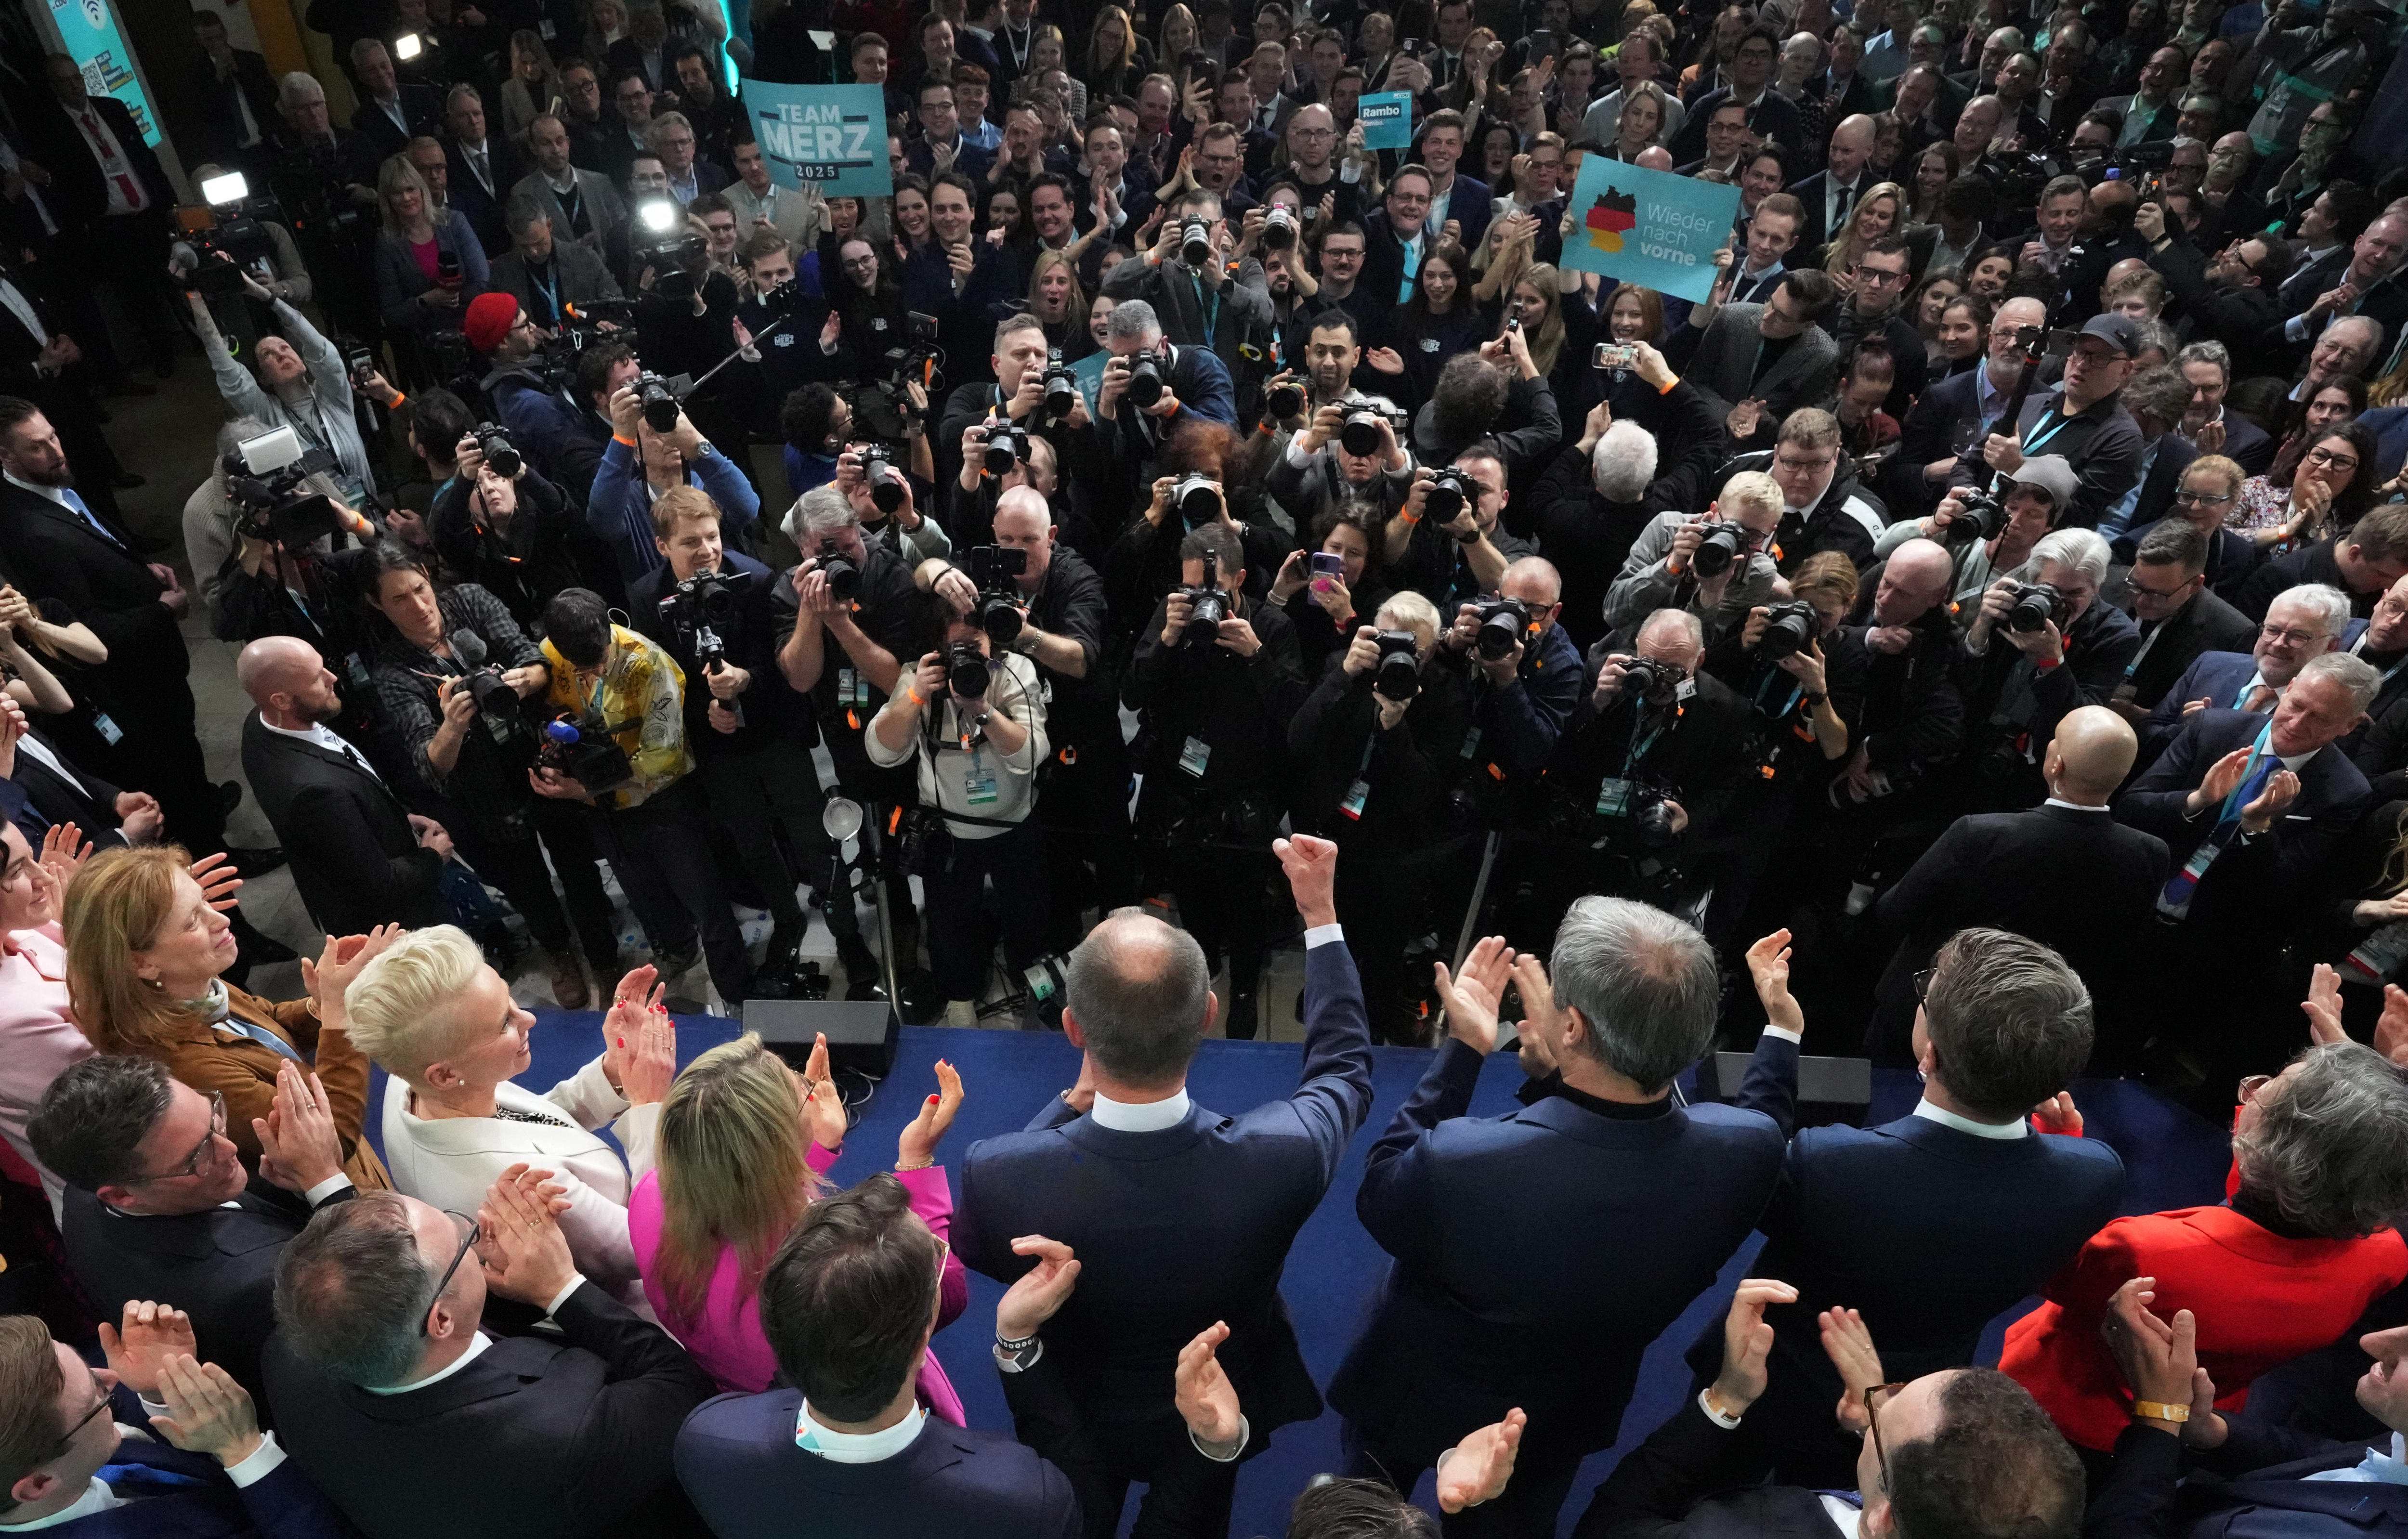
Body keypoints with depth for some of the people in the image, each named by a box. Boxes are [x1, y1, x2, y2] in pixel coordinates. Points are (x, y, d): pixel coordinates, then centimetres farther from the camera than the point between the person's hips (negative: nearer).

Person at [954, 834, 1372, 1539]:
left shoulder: (995, 1176, -42)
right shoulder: (1283, 1158, -40)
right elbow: (1344, 1069, -15)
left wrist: (1075, 1098, -18)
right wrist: (1320, 912, -9)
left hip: (1074, 1426, -1)